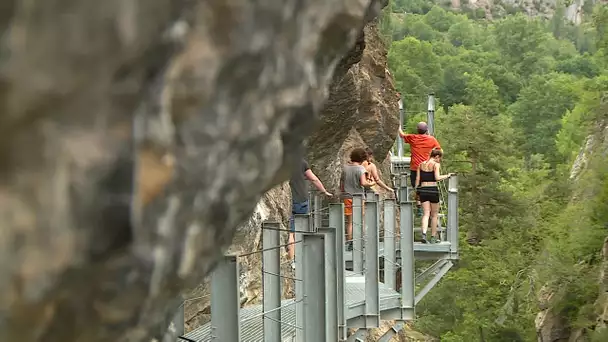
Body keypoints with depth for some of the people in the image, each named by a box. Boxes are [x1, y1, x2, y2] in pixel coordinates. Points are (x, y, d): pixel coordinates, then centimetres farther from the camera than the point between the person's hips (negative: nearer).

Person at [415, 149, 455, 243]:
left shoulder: (421, 164, 11)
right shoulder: (436, 164, -5)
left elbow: (417, 179, 9)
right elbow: (437, 178, -17)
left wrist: (416, 191, 14)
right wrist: (447, 176, -4)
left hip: (423, 190, 4)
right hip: (433, 189, -4)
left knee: (426, 214, 1)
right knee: (434, 215, 9)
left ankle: (424, 233, -21)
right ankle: (433, 237, 12)